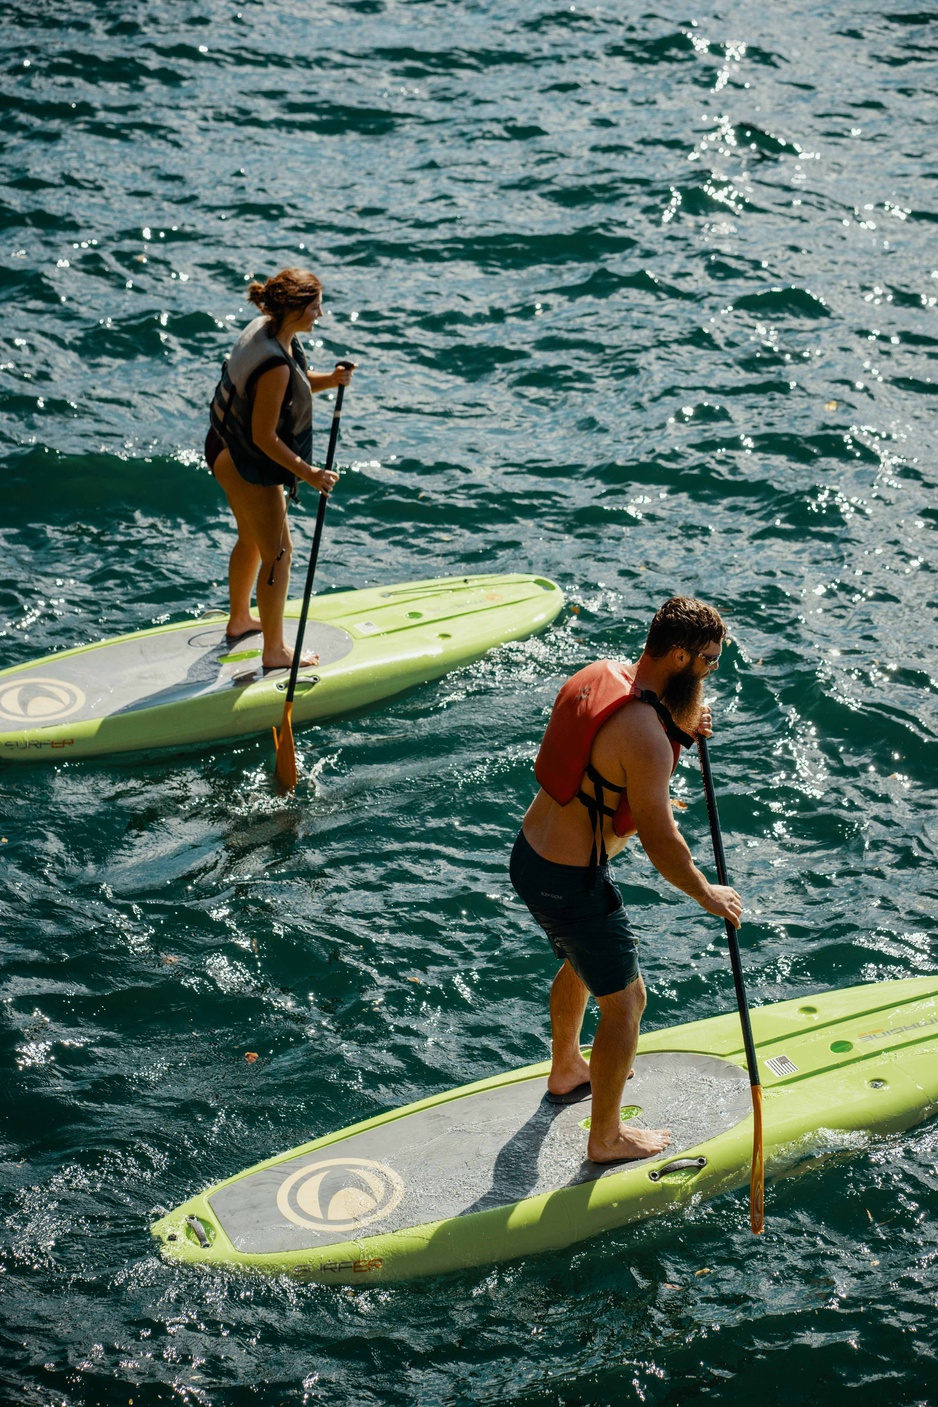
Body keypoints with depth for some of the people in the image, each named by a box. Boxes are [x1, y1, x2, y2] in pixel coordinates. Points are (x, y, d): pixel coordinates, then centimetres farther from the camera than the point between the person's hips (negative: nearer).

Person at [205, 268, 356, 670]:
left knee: (251, 540, 27)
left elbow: (293, 387, 11)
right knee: (278, 554, 4)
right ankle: (274, 651, 15)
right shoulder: (275, 364, -32)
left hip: (228, 452, 10)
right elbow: (264, 436, -27)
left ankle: (239, 620, 47)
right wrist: (308, 473, -22)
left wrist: (330, 380, -6)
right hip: (249, 466, -10)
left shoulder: (265, 327, -3)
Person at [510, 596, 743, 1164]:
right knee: (625, 1001, 9)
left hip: (529, 852, 10)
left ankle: (566, 1072, 57)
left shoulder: (603, 673, -1)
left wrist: (687, 724, -3)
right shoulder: (644, 737, -28)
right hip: (571, 884, -9)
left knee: (582, 965, 33)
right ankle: (607, 1138, 25)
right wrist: (708, 894, -8)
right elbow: (660, 842, -23)